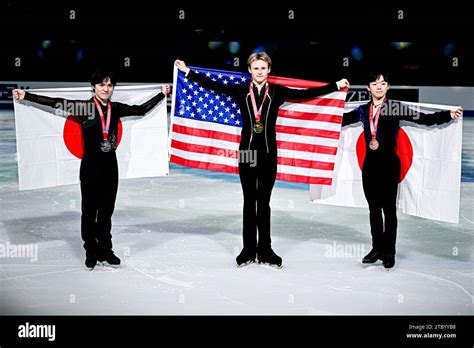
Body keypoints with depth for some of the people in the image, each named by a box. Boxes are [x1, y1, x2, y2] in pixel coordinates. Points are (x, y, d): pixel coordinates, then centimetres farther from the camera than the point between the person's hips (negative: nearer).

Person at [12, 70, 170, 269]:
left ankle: (105, 251, 21)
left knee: (106, 210, 11)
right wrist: (26, 96, -22)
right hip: (91, 165, -3)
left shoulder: (116, 109, 4)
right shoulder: (84, 107, -8)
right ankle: (91, 252, 19)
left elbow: (141, 110, 16)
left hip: (110, 165, 4)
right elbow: (56, 103, -15)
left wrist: (162, 94, 22)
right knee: (90, 210, 6)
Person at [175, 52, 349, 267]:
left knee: (264, 201, 7)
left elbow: (307, 93, 1)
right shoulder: (240, 90, 1)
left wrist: (336, 86, 0)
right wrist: (187, 71, -1)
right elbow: (213, 85, 1)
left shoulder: (278, 92, 1)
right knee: (249, 201, 8)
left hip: (268, 153, 0)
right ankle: (248, 250, 15)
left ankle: (265, 250, 14)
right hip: (247, 151, 0)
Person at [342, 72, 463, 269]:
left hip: (389, 163, -4)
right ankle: (377, 248, 21)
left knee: (389, 208, 1)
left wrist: (448, 115, -25)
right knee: (374, 208, 10)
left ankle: (389, 252, 11)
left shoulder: (395, 108, -5)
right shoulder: (363, 110, 7)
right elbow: (340, 120, 12)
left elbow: (424, 119, -13)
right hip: (370, 163, 4)